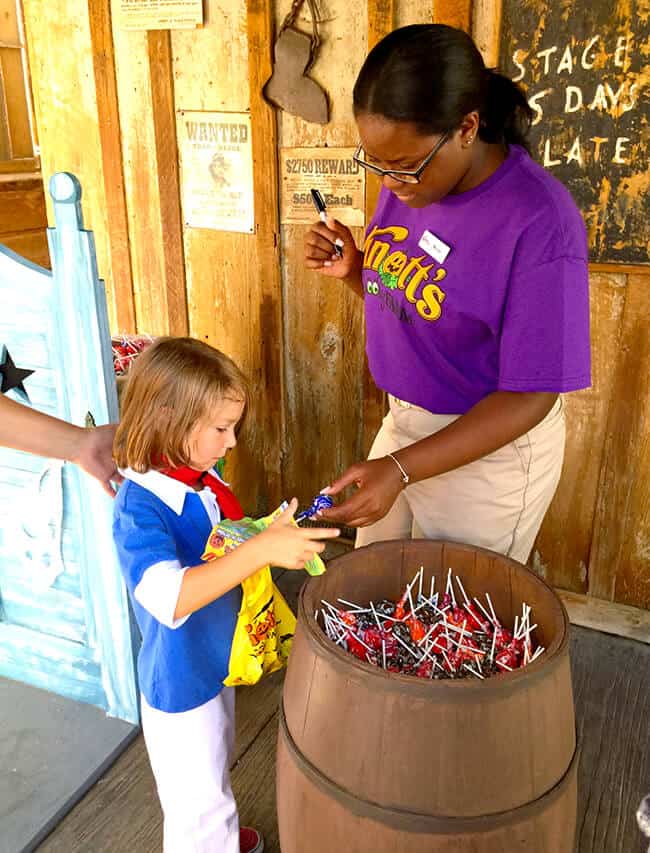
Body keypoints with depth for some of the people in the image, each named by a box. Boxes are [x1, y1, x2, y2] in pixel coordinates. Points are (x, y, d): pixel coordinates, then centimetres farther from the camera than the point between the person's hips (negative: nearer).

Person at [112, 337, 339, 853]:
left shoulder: (204, 475, -7)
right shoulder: (139, 507, -31)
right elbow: (170, 598, -45)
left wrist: (281, 533, -4)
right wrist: (261, 549, -49)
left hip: (217, 657, 8)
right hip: (180, 679, -8)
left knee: (212, 778, 32)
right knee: (200, 802, 11)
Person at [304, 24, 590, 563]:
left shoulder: (540, 220, -25)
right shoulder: (407, 185, -5)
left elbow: (530, 395, -23)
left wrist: (400, 469, -29)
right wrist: (352, 270, -10)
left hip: (489, 444, -6)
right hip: (404, 422, 7)